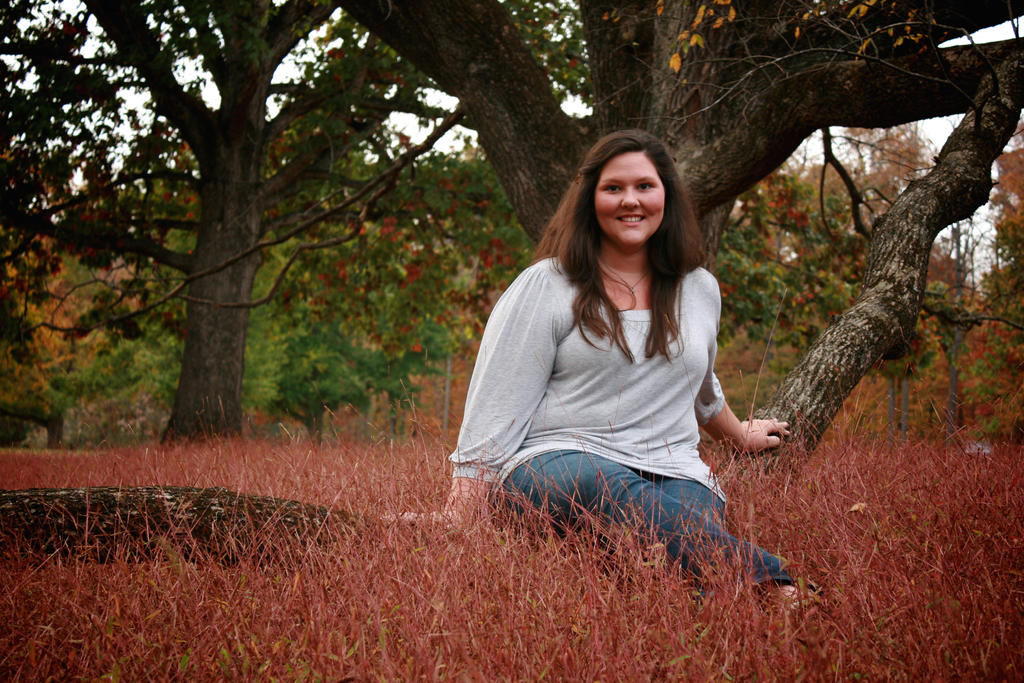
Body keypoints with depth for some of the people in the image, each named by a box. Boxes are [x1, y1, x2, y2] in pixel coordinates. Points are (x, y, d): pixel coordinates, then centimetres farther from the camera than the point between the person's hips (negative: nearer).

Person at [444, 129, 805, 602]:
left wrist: (740, 436, 54)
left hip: (672, 475, 4)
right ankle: (766, 580, -48)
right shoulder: (547, 286, 3)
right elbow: (494, 412, -2)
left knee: (693, 510, -36)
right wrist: (458, 532, -10)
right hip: (556, 463, -3)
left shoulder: (699, 289, 17)